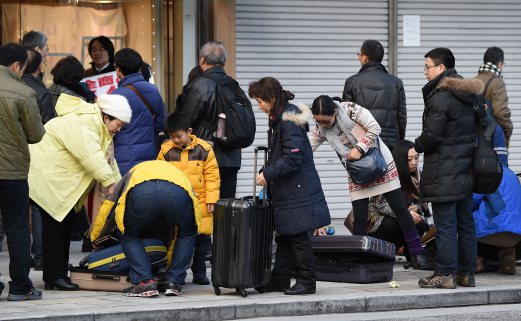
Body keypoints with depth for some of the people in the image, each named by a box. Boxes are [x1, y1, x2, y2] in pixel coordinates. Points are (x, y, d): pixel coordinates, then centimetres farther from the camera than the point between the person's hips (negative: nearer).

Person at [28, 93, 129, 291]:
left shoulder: (99, 128, 10)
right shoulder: (81, 124, -24)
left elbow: (108, 161, 11)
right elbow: (93, 159, -30)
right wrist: (111, 184, -29)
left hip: (61, 179, 11)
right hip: (45, 176, -11)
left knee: (66, 222, 9)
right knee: (54, 223, -11)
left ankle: (59, 274, 13)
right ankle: (54, 277, -9)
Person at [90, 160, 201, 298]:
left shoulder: (132, 173, 45)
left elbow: (107, 208, 39)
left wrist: (94, 237, 54)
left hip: (141, 193, -1)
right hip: (179, 193, 1)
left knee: (129, 236, 26)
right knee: (187, 234, 31)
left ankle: (145, 282, 10)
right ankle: (174, 283, 22)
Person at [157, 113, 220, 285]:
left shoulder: (204, 149, -2)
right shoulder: (166, 150, 1)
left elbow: (212, 176, 2)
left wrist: (211, 199, -3)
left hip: (200, 204, 0)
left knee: (202, 239, 4)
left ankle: (199, 272, 15)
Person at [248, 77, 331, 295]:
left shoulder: (289, 121, -18)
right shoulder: (277, 120, 12)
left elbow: (293, 158, -23)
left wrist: (268, 174, -19)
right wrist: (266, 173, 7)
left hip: (298, 191, -10)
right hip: (285, 192, 10)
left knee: (298, 235, -4)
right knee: (284, 236, 13)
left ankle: (307, 281, 2)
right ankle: (280, 279, 18)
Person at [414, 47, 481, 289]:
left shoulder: (439, 97, -16)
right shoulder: (467, 95, 12)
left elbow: (431, 136, -17)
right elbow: (478, 127, 18)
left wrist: (417, 146, 3)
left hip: (444, 173, -9)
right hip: (466, 169, 9)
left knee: (445, 224, -6)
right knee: (465, 222, 11)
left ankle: (445, 274, -5)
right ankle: (466, 273, 15)